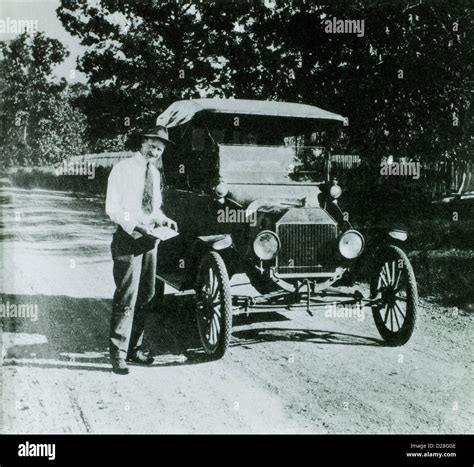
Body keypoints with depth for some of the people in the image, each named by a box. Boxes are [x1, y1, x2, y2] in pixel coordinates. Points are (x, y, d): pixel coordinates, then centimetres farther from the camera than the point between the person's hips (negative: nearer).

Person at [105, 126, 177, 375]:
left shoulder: (154, 173, 15)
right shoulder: (123, 169, -7)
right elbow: (112, 208, -12)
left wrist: (163, 219, 3)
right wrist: (137, 226, -24)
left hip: (149, 238, 7)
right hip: (128, 238, -7)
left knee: (145, 297, 11)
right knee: (126, 298, -9)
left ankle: (134, 348, 23)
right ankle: (118, 354, 0)